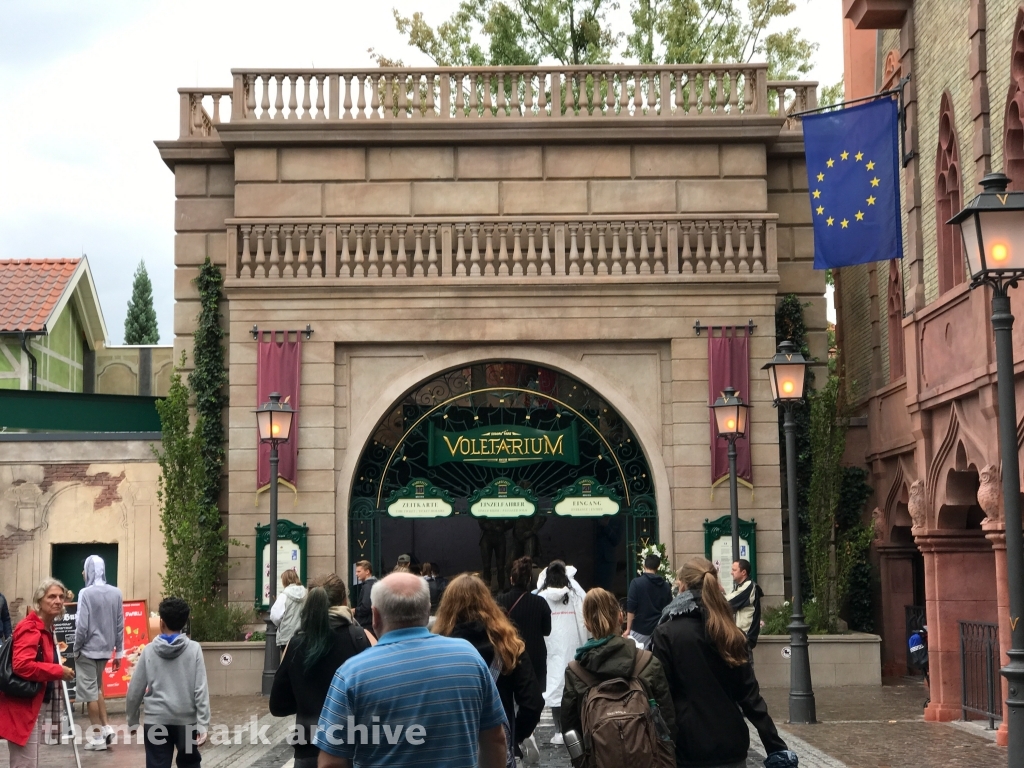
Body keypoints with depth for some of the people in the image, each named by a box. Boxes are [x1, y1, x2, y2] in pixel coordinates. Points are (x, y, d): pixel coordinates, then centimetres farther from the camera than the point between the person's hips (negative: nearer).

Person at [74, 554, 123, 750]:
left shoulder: (86, 593, -15)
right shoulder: (116, 593, 1)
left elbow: (82, 625, -17)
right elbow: (120, 625, 5)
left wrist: (76, 649, -2)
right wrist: (118, 652, 12)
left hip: (88, 649, -6)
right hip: (105, 649, 6)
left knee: (90, 692, 4)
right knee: (97, 688, 22)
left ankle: (98, 736, 9)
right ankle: (106, 727, 15)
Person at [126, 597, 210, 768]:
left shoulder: (149, 651, 0)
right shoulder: (194, 649, -3)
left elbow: (135, 690, 3)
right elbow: (201, 690, -8)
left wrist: (132, 720, 16)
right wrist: (203, 724, -6)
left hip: (156, 721, 0)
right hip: (186, 720, 0)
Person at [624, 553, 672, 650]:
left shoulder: (637, 582, -7)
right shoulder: (666, 586, 5)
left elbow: (631, 608, -11)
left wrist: (628, 629, -8)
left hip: (641, 628, -4)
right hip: (659, 628, 4)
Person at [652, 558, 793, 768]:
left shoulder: (666, 634, -8)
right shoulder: (731, 634, 5)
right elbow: (750, 695, 1)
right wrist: (776, 747, 3)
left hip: (687, 746, -4)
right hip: (730, 745, 4)